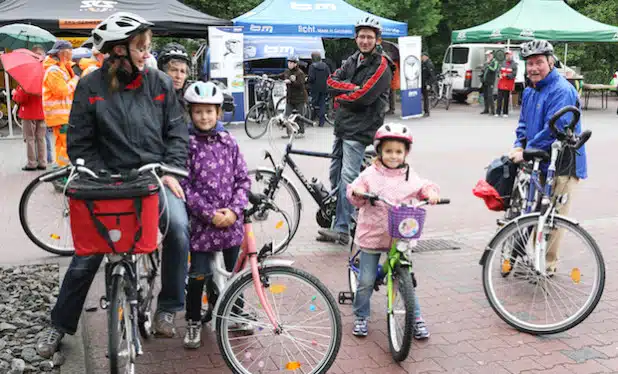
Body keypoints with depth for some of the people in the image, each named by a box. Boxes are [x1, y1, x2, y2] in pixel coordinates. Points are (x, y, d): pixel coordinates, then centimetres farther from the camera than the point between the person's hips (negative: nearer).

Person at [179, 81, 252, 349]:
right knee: (198, 275, 2)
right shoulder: (187, 145, -6)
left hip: (231, 221, 3)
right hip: (202, 221, -3)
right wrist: (210, 214, -14)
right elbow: (185, 186, -10)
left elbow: (243, 179, 4)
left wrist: (234, 210, -9)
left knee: (233, 273, 15)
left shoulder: (228, 141, 4)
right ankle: (193, 323, 21)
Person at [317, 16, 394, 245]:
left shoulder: (381, 66, -8)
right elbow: (332, 81, 2)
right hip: (342, 125, 8)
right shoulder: (352, 61, 15)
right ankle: (336, 216, 24)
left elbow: (363, 97, -18)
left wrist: (340, 95, -2)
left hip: (359, 129, -8)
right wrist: (353, 87, -13)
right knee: (335, 175, 12)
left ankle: (342, 230, -10)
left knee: (348, 178, -12)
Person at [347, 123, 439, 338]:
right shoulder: (370, 174, -2)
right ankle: (360, 316, 24)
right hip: (372, 236, -1)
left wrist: (431, 192, -14)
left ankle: (416, 318, 22)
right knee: (366, 281, 4)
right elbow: (356, 198, -3)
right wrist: (357, 191, -26)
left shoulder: (410, 176, 3)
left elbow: (423, 188, 8)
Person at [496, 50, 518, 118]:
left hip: (508, 84, -3)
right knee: (499, 98, 1)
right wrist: (500, 75, -6)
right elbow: (499, 70, 14)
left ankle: (505, 113, 11)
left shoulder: (514, 64, -3)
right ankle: (498, 112, 5)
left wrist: (507, 75, -20)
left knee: (506, 99, 3)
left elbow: (514, 74, -8)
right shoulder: (503, 63, 8)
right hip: (501, 83, 3)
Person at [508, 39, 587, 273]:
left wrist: (526, 152, -19)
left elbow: (554, 130, -24)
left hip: (562, 165, -8)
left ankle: (547, 263, 10)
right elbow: (524, 123, 20)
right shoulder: (529, 91, 13)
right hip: (538, 162, 9)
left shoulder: (562, 91, -17)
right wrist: (519, 145, 1)